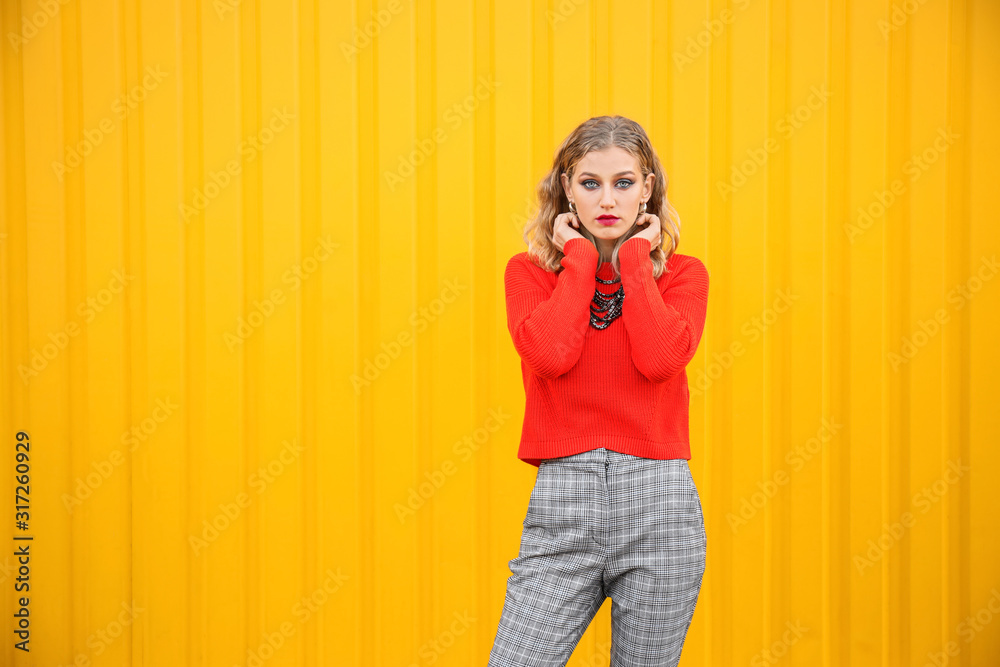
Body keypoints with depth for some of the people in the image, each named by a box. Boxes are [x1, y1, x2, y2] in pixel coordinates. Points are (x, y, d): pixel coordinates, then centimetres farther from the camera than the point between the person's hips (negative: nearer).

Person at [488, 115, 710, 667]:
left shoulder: (683, 273, 8)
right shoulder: (529, 270, 8)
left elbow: (660, 358, -13)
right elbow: (550, 354, -13)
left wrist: (635, 257, -3)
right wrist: (580, 257, -2)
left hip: (659, 502, 0)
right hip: (561, 501, 0)